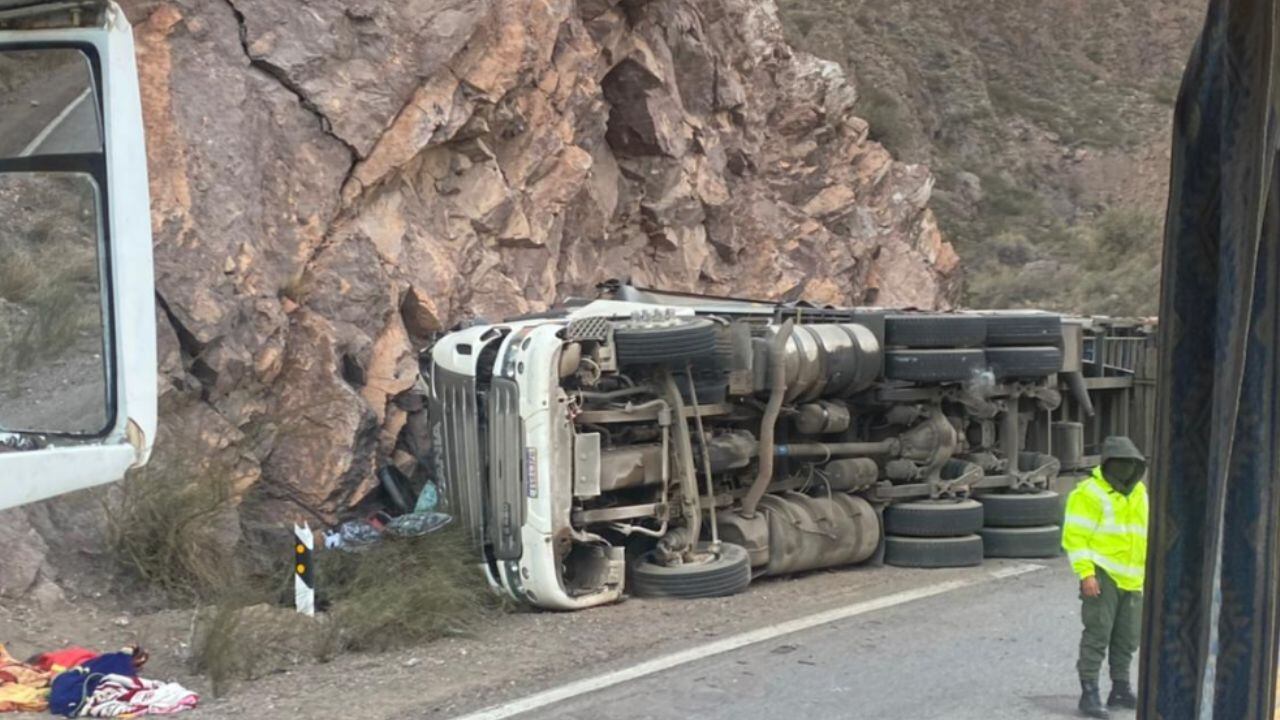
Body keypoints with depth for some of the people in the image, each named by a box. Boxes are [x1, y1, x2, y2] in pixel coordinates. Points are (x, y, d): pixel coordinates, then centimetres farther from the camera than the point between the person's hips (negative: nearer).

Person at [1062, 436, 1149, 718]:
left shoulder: (1139, 492, 16)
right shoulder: (1089, 493, -7)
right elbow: (1075, 536, -12)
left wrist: (1149, 570, 20)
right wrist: (1086, 573, -19)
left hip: (1132, 578, 7)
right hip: (1102, 576, -7)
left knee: (1128, 637, 12)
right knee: (1097, 633, -9)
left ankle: (1120, 689, 25)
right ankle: (1089, 694, -7)